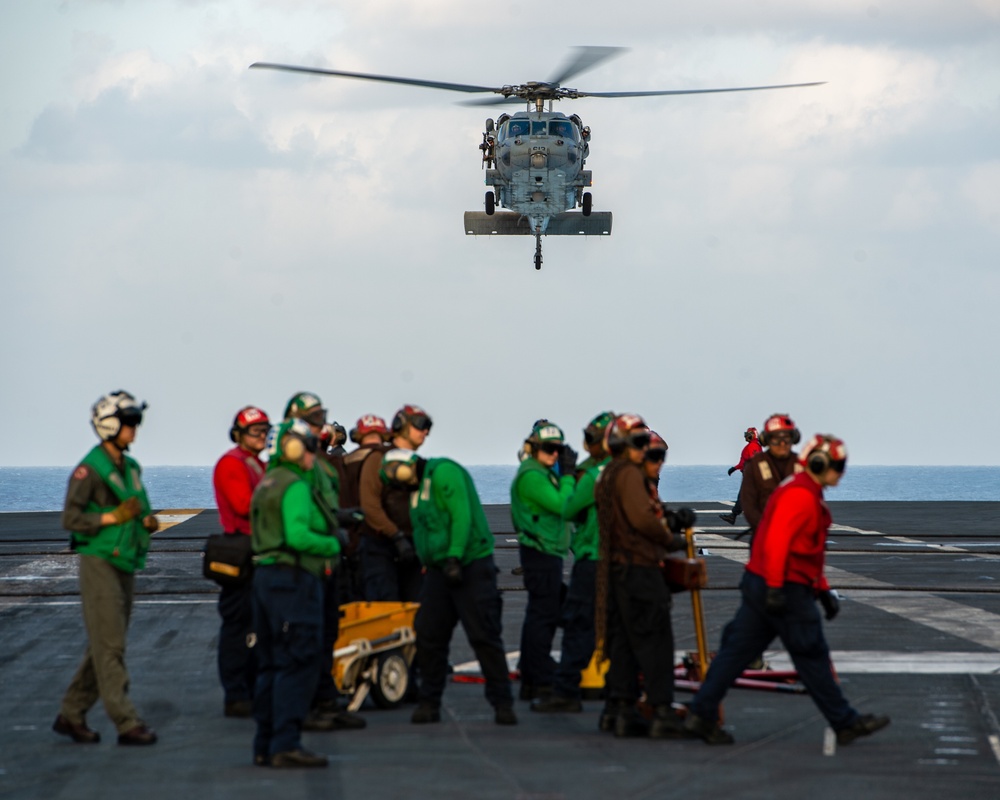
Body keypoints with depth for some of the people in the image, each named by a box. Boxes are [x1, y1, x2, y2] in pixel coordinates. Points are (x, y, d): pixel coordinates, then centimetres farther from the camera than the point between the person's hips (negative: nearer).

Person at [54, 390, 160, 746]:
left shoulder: (131, 467, 13)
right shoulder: (90, 469, -11)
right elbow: (70, 518, -15)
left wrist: (147, 521, 2)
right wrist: (112, 518, -21)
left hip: (125, 565, 8)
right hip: (99, 564, -8)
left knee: (103, 647, 11)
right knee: (110, 647, -8)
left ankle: (71, 714, 20)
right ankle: (127, 723, -10)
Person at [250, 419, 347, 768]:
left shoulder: (268, 483, 17)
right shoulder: (296, 486, -13)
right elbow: (297, 536, -25)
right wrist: (333, 545, -9)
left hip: (265, 576, 10)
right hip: (293, 579, -10)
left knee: (271, 664, 12)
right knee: (298, 663, -9)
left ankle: (265, 745, 14)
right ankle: (285, 744, -13)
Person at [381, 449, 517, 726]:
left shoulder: (443, 472, -10)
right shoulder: (417, 487, 18)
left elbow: (461, 515, -19)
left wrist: (454, 558, -24)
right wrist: (429, 564, 13)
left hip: (471, 565, -8)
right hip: (439, 569, 8)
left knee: (484, 636, -8)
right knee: (428, 635, 2)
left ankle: (502, 703, -2)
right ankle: (429, 701, 10)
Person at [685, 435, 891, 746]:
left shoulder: (809, 496, 19)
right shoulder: (799, 496, -16)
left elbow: (809, 553, 26)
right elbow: (776, 540, -26)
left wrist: (823, 591, 25)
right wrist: (775, 588, -30)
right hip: (786, 591, -11)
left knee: (737, 649, 7)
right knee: (812, 656, 0)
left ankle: (701, 714, 5)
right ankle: (845, 722, 9)